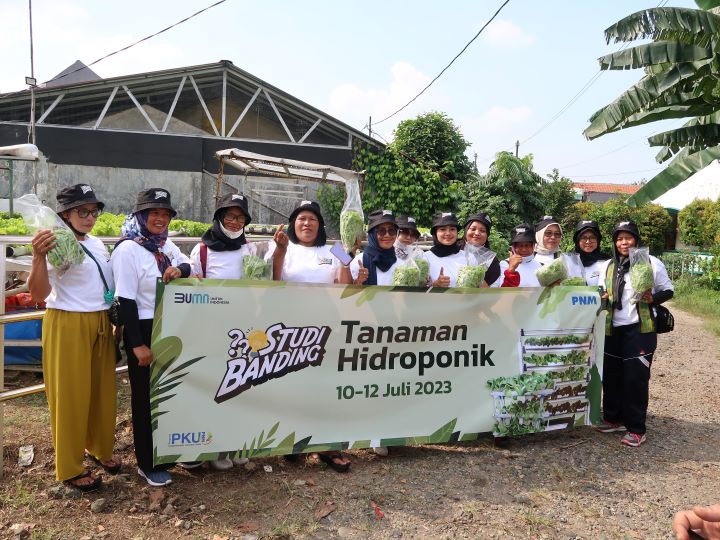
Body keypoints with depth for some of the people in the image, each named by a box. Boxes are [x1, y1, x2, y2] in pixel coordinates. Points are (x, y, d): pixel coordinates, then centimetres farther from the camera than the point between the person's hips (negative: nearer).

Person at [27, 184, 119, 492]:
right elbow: (39, 294, -23)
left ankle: (98, 448, 36)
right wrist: (38, 257, -38)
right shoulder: (57, 245, -14)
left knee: (102, 390, 16)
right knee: (71, 395, 4)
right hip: (68, 327, -7)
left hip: (101, 325, 7)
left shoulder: (97, 244, 10)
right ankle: (69, 468, 20)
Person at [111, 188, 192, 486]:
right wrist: (138, 344, -18)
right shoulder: (128, 249, -14)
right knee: (146, 396, 6)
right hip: (144, 330, -7)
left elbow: (189, 265, 18)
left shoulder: (165, 244, 6)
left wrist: (180, 269, -8)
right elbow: (126, 300, -16)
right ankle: (148, 464, 21)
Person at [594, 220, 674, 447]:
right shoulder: (607, 266, 9)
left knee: (636, 378, -3)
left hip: (641, 330, -4)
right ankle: (613, 419, 25)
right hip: (613, 330, 5)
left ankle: (636, 429, 8)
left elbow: (668, 291, 1)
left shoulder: (652, 263, -4)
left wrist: (652, 298, -19)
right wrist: (602, 298, -4)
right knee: (611, 375, 9)